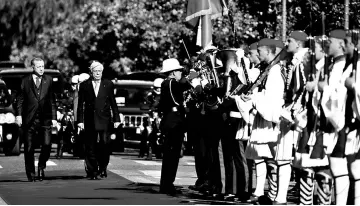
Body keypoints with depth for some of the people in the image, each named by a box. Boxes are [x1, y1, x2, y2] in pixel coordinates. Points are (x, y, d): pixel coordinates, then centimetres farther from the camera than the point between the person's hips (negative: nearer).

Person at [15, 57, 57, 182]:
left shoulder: (48, 80, 10)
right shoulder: (25, 81, 6)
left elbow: (52, 100, 10)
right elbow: (20, 100, 4)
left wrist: (53, 117, 5)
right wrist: (19, 115, -7)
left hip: (45, 119, 1)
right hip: (29, 119, -1)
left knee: (47, 145, -12)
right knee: (29, 148, 2)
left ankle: (41, 166, 13)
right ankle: (30, 173, 15)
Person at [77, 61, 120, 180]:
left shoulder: (108, 84, 8)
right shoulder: (84, 85, 6)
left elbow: (113, 103, 9)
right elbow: (80, 104, 5)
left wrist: (116, 119, 4)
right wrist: (80, 120, -2)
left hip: (104, 121, 0)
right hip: (90, 121, 0)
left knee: (105, 143, -11)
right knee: (90, 148, -1)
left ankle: (103, 168, 7)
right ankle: (92, 172, 6)